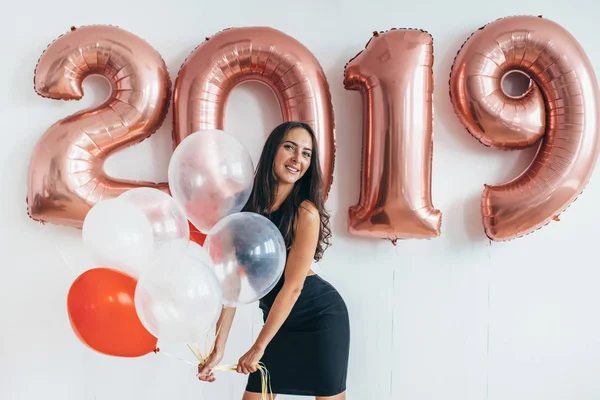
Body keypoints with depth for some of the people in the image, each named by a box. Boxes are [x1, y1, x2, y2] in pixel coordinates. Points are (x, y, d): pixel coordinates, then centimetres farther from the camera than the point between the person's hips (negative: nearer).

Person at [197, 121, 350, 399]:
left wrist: (258, 347, -14)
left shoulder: (305, 211, -22)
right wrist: (218, 348, -11)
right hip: (279, 318, 5)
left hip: (321, 317, -5)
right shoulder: (246, 205, -8)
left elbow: (292, 286, -20)